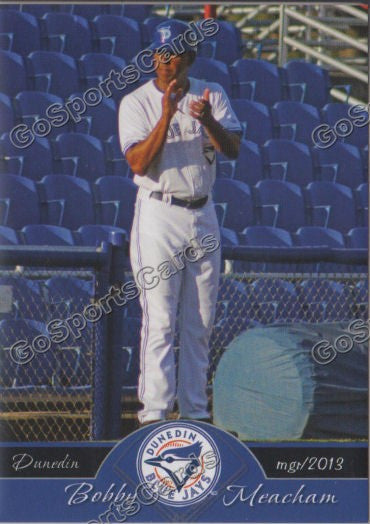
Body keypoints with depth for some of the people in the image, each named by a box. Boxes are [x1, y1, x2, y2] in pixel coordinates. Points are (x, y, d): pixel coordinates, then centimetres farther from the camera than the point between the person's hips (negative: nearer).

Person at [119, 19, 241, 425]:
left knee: (200, 322, 8)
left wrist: (208, 120, -27)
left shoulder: (212, 96, 5)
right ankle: (154, 411, -7)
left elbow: (233, 149, -8)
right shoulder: (136, 103, -4)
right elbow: (138, 163, -16)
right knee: (160, 319, -8)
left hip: (203, 216, 4)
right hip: (159, 213, -4)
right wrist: (166, 116, -27)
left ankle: (195, 410, 15)